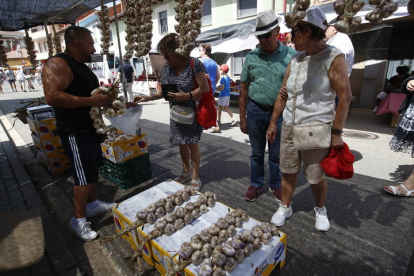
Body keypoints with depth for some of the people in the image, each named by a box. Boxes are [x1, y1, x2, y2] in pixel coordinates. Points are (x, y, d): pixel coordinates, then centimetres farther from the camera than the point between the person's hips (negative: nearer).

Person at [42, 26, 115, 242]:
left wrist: (106, 96, 7)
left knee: (92, 169, 17)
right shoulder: (56, 65, -17)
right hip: (74, 131, -10)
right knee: (84, 176, -4)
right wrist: (92, 101, -28)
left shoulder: (82, 66, 14)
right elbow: (52, 97, -29)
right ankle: (78, 220, 13)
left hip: (90, 126, 10)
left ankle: (92, 204, 34)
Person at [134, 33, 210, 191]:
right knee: (181, 143, 14)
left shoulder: (194, 64, -14)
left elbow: (204, 88, -16)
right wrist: (148, 98, -6)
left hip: (192, 113, -6)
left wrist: (186, 96, -26)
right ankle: (186, 172, 34)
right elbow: (163, 91, 8)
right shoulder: (166, 68, 5)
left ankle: (195, 177, 17)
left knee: (192, 144, 0)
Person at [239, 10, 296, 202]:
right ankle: (256, 184, 30)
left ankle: (275, 184, 33)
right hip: (255, 111, 1)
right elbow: (243, 89, 3)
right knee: (256, 152, 13)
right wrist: (242, 118, 2)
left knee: (276, 154, 12)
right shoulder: (252, 56, 2)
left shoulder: (290, 55, -2)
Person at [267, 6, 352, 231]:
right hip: (289, 128, 5)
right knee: (288, 172, 13)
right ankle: (285, 207, 32)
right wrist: (273, 122, 10)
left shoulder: (333, 58, -9)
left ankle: (321, 210, 36)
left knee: (316, 177, 8)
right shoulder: (295, 60, 8)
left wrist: (337, 132, -14)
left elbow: (345, 97, -11)